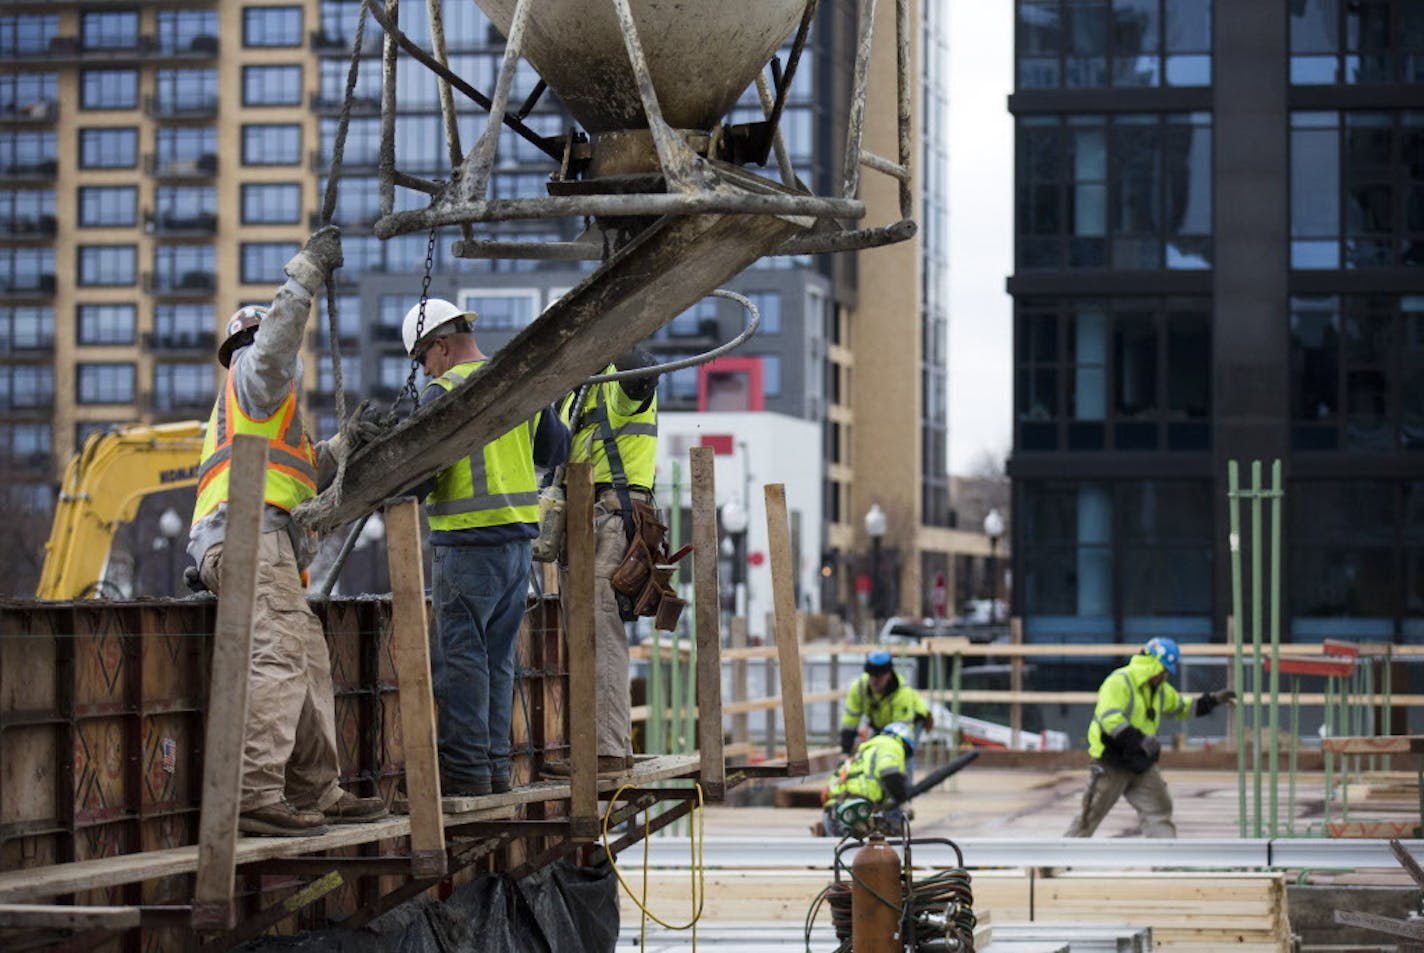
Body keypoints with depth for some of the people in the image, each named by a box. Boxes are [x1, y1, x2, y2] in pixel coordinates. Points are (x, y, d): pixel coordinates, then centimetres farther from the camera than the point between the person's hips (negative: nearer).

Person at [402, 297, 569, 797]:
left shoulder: (444, 391, -10)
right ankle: (495, 764, 15)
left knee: (459, 655, -3)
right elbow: (557, 450, 20)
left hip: (468, 541, -8)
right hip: (520, 536, 8)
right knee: (498, 657, 13)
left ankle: (465, 768, -5)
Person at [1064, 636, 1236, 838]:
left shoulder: (1160, 690, 10)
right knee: (1091, 814, 1)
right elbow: (1109, 718, -30)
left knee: (1159, 810, -1)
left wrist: (1213, 700, 16)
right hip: (1112, 763, -8)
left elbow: (1182, 707, 27)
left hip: (1141, 765, 8)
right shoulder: (1119, 682, -18)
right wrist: (1140, 740, -34)